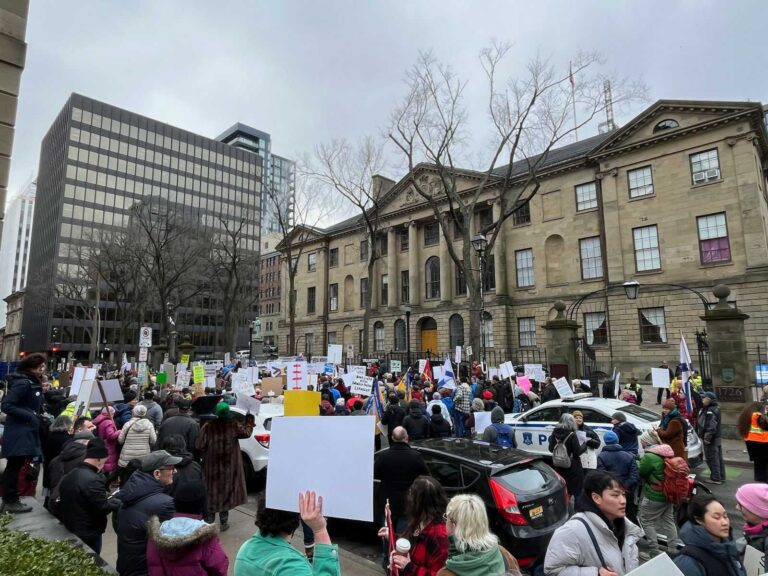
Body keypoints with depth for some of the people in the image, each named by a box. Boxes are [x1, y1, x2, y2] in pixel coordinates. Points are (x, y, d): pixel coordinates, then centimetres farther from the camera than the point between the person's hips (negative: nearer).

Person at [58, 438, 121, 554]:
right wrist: (116, 502, -6)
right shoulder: (93, 480, -27)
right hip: (88, 535, -9)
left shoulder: (69, 475, 2)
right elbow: (103, 509, -24)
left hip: (69, 530, 9)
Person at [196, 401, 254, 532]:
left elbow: (200, 447, -12)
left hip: (211, 467, 0)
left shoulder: (207, 427, -11)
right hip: (228, 467, 0)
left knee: (211, 493, 11)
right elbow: (247, 432, 3)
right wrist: (250, 418, 15)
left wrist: (205, 457, 7)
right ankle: (224, 522, 17)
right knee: (226, 493, 11)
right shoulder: (233, 426, -9)